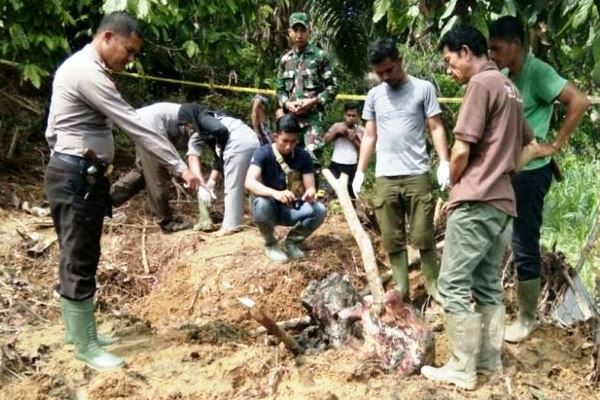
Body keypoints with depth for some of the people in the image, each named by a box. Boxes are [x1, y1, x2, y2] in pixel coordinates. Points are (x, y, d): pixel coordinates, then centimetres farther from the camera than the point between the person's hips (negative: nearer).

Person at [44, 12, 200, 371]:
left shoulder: (82, 67, 15)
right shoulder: (88, 72, -18)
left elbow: (53, 132, 18)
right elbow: (135, 125, -23)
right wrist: (180, 167, -23)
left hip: (80, 174, 11)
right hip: (77, 177, -11)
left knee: (78, 259, 17)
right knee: (80, 263, -2)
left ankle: (79, 331, 28)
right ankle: (86, 347, 8)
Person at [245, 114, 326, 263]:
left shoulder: (303, 156, -7)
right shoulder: (263, 153, -18)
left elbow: (310, 187, -10)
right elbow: (249, 182, -33)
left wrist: (310, 194, -37)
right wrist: (275, 193, -51)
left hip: (291, 209, 3)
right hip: (269, 208, -3)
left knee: (319, 210, -25)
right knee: (262, 204, -37)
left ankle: (291, 241, 2)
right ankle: (270, 244, -8)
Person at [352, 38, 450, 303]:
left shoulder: (423, 89, 0)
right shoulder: (374, 95, 12)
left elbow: (436, 128, -1)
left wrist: (444, 162, -13)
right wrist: (360, 171, 11)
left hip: (417, 174, -3)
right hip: (385, 177, 4)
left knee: (423, 236, 0)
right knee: (392, 239, 6)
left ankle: (433, 284, 12)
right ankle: (401, 287, 14)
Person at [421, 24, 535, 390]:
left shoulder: (481, 83, -11)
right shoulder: (509, 88, 17)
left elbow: (462, 150, -15)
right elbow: (527, 145, 26)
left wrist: (454, 186, 2)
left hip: (476, 201, -10)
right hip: (501, 201, 10)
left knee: (453, 285, -5)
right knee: (489, 285, 13)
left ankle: (462, 370, -1)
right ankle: (490, 360, 18)